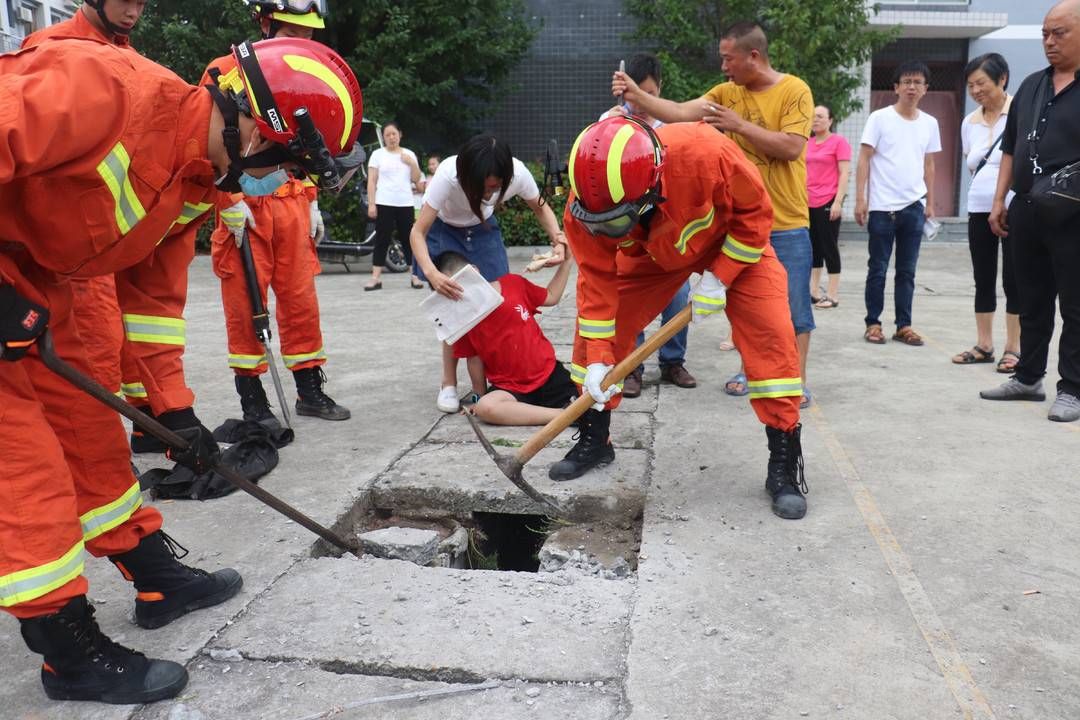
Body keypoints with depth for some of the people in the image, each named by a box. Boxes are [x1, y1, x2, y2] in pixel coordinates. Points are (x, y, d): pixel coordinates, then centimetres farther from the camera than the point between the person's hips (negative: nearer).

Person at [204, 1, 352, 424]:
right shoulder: (225, 73, -4)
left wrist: (312, 202, 15)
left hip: (291, 206, 5)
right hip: (244, 209, -5)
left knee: (301, 299, 7)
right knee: (245, 304, 0)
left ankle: (310, 391, 18)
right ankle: (251, 400, 11)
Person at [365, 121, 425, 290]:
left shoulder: (409, 154, 12)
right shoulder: (378, 154, 5)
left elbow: (417, 180, 9)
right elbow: (371, 181, 1)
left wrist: (412, 164, -8)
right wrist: (371, 204, -8)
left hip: (406, 204, 2)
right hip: (384, 204, -2)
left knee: (408, 239, 4)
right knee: (382, 240, -3)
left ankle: (414, 276, 9)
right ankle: (376, 278, -3)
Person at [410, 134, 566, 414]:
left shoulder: (517, 173, -30)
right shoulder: (448, 175, -39)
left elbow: (541, 208, -9)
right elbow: (418, 232, -35)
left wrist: (558, 241, -29)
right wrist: (431, 273, -54)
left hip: (483, 229, 3)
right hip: (442, 230, -3)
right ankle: (449, 385, 3)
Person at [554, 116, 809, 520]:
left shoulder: (706, 154, -42)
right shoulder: (584, 207, -31)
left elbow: (756, 211, -23)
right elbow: (597, 280, -20)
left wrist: (718, 278, -24)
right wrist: (598, 359, -24)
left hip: (732, 240, -2)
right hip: (651, 253, 3)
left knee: (770, 332, -17)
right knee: (596, 316, -7)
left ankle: (785, 463, -3)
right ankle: (593, 441, 14)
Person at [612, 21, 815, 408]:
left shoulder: (794, 91, -9)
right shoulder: (727, 93, 5)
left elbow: (791, 147, -19)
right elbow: (680, 112, -5)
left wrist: (740, 125, -20)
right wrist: (637, 96, -18)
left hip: (786, 224, -5)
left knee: (793, 304, 3)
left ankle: (798, 380, 13)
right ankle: (750, 369, 30)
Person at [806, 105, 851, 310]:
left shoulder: (839, 141, -4)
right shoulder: (807, 143, 14)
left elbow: (844, 174, -8)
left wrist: (838, 201, -16)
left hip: (828, 202, -6)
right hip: (809, 204, 6)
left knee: (829, 248, -3)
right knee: (813, 248, 10)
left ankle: (833, 295, 2)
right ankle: (813, 292, 16)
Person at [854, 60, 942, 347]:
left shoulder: (929, 123, 10)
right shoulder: (880, 118, -2)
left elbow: (929, 166, 17)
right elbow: (864, 160, -5)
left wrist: (930, 203, 15)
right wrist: (860, 199, -12)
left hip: (914, 207, 4)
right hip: (882, 206, -4)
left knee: (907, 270, 8)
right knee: (878, 268, 3)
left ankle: (904, 326, 14)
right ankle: (873, 323, 12)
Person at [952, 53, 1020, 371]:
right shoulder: (969, 122, 10)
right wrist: (984, 188, 7)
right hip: (979, 209, 5)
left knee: (1013, 280, 0)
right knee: (983, 280, 9)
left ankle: (1014, 348, 7)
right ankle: (984, 344, 17)